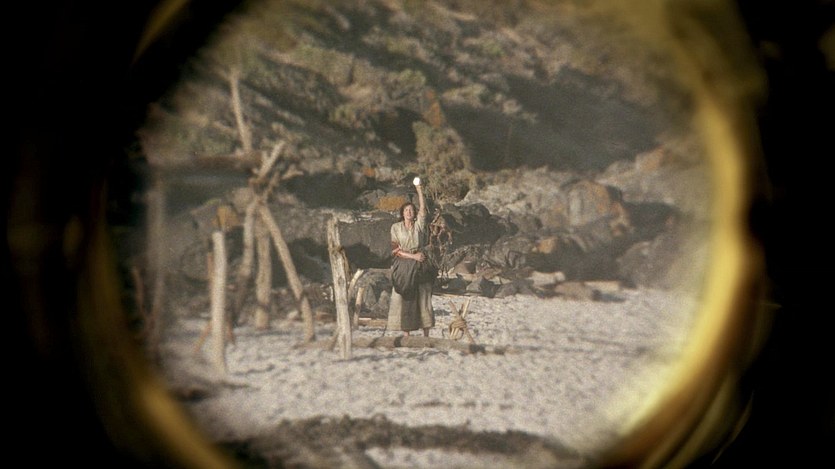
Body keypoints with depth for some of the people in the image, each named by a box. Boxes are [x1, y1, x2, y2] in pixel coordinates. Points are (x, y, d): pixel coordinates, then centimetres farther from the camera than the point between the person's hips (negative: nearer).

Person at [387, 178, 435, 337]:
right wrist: (412, 256, -12)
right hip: (403, 267, -1)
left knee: (423, 298, 0)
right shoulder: (396, 227, 3)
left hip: (420, 267, 1)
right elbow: (394, 249, -3)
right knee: (404, 299, -3)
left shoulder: (419, 225, 6)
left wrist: (419, 189, -16)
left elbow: (423, 208, -9)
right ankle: (406, 334, -1)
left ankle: (426, 334, 3)